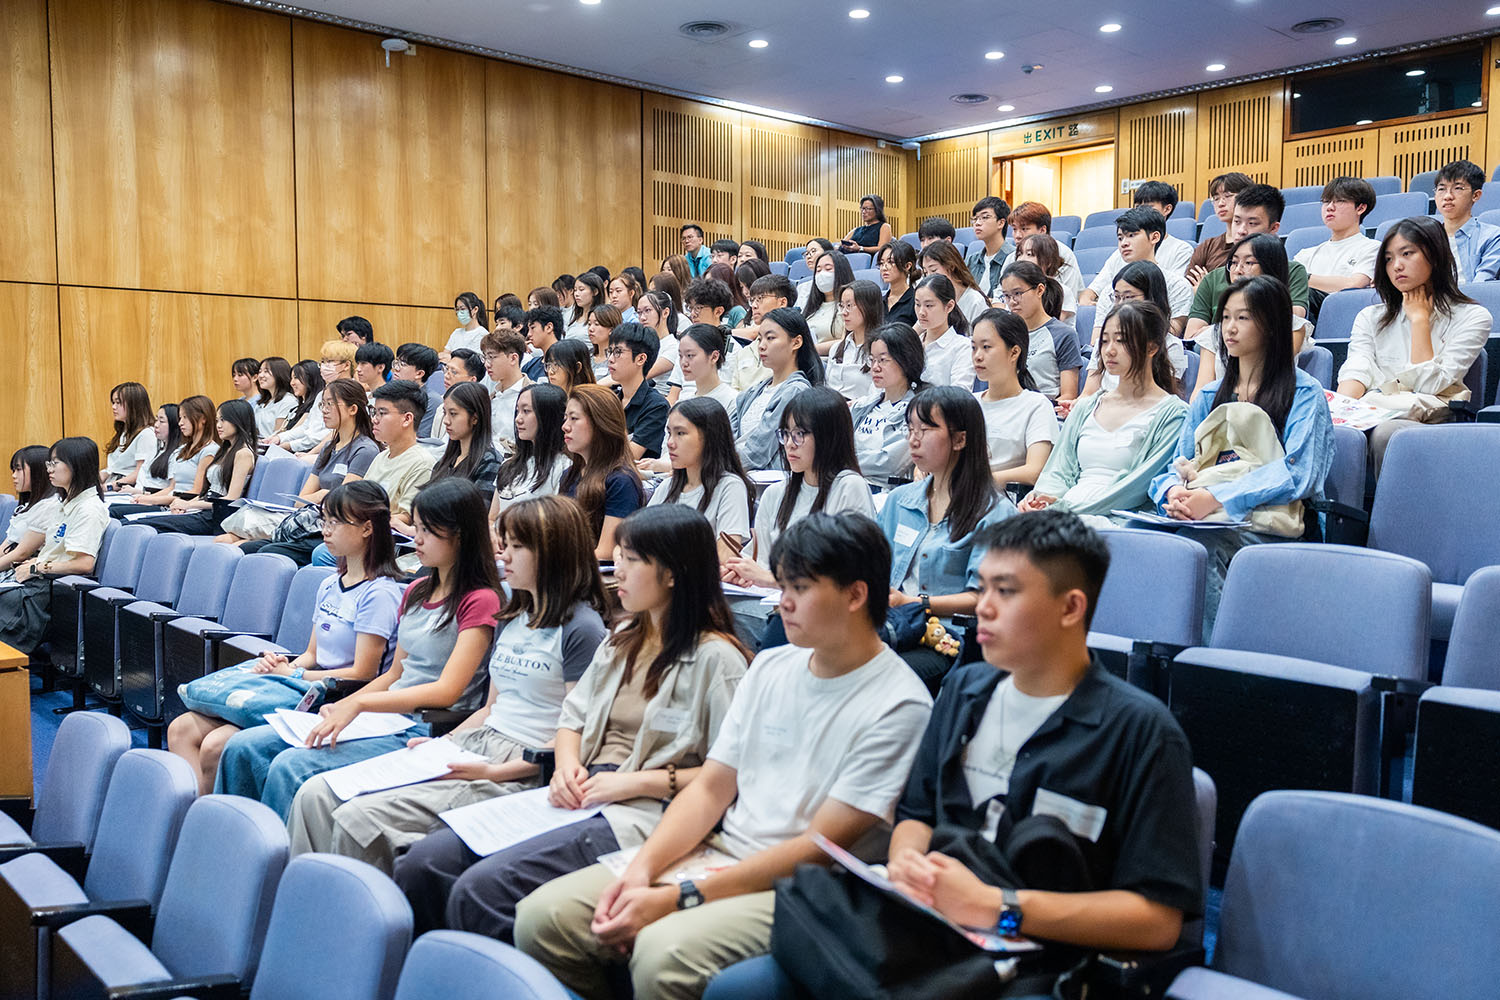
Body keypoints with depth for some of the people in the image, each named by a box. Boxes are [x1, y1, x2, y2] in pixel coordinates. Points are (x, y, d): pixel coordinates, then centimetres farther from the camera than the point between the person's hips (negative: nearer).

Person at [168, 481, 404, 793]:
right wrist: (281, 663, -2)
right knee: (181, 729, -5)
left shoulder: (378, 594, -11)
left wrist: (293, 674, -9)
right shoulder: (330, 586, 17)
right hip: (306, 686, 9)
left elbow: (362, 674, -14)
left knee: (215, 746, -22)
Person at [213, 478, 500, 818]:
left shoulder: (480, 601, -10)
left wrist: (358, 703, -21)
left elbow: (447, 691, -19)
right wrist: (339, 708, 5)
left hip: (422, 733, -8)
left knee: (291, 767, -25)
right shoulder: (416, 591, 17)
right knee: (243, 748, -4)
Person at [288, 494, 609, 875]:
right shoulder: (511, 618, 18)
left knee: (359, 818, -22)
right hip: (472, 744, 9)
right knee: (316, 795, -6)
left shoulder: (581, 627, -10)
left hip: (522, 772, -9)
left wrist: (494, 772, -18)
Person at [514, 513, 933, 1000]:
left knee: (665, 953, -34)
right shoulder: (771, 666, 11)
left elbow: (821, 848, -16)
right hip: (718, 851, 7)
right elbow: (711, 787, 11)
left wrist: (680, 898, -19)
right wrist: (642, 867, -7)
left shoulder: (898, 707, -12)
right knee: (542, 916, -8)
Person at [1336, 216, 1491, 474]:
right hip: (1372, 417, 3)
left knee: (1386, 432, -38)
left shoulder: (1472, 317, 10)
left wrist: (1420, 318, 4)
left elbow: (1429, 385, -3)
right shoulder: (1370, 317, 21)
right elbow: (1356, 373, 2)